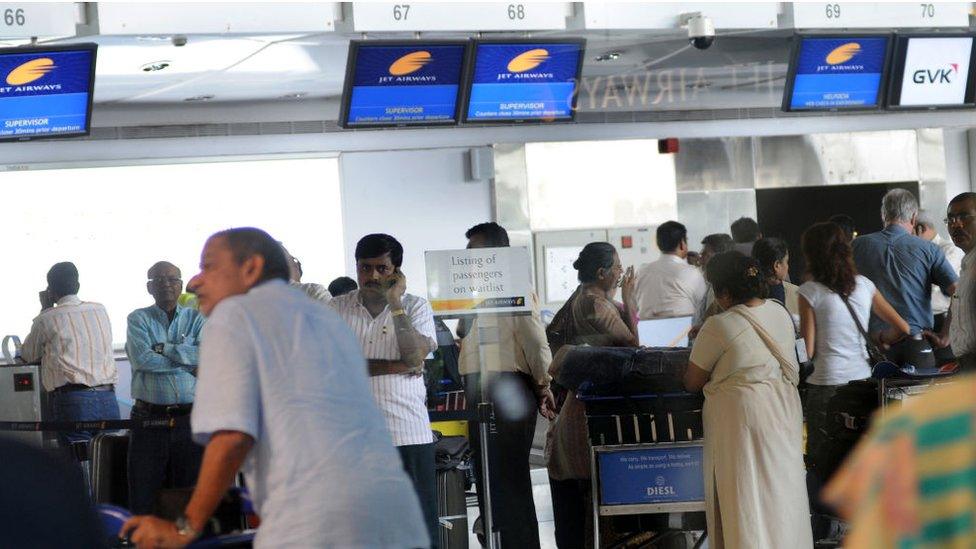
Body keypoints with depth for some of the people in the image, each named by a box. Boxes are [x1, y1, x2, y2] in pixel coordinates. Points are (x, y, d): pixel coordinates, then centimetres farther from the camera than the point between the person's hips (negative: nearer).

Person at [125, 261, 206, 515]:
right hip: (149, 418, -1)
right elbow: (142, 358, -10)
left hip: (190, 418, 1)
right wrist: (187, 364, -7)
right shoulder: (139, 319, 7)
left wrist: (163, 348, -8)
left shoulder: (196, 318, 11)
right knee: (143, 498, -3)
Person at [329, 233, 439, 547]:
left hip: (408, 433, -1)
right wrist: (395, 366, -11)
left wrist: (395, 302, -9)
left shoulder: (416, 307, 6)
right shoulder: (338, 308, 7)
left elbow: (415, 357, -10)